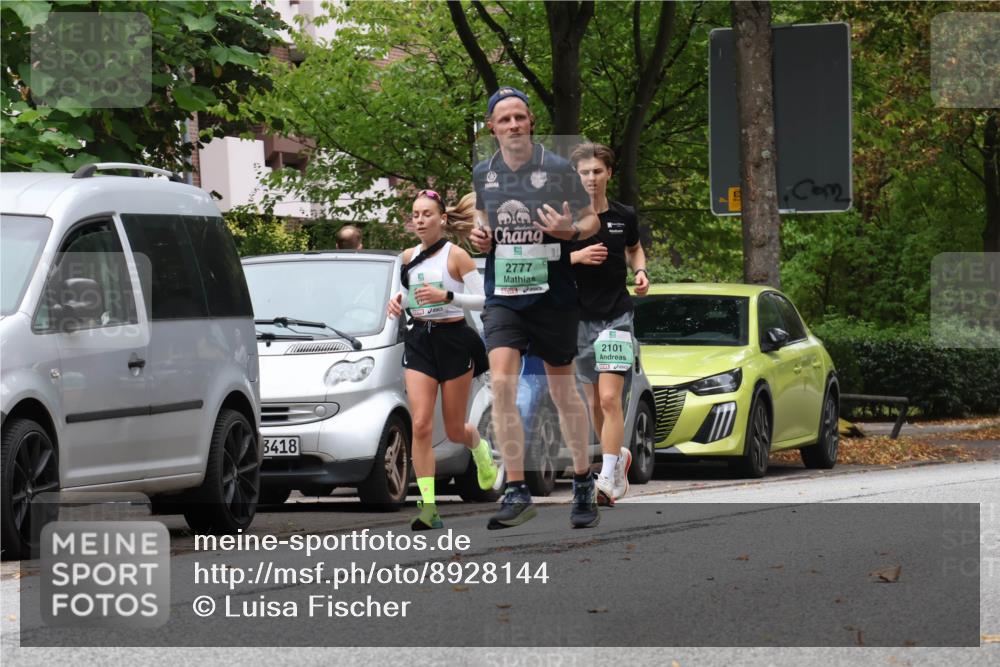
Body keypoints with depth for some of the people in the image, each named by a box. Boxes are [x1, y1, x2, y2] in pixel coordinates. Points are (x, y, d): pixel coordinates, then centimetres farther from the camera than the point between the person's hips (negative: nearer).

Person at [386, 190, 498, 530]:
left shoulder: (456, 256, -9)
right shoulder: (409, 257, 7)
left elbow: (483, 299, -11)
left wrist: (446, 296, -23)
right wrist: (399, 301, 1)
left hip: (454, 340, -4)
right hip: (419, 341, 4)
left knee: (454, 430, 6)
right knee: (421, 425, -11)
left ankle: (479, 447, 45)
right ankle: (428, 506, -13)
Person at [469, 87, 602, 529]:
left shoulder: (558, 169, -5)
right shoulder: (482, 174, 6)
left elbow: (592, 219, 3)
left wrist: (571, 230, -19)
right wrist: (479, 236, 1)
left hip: (553, 295, -2)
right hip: (503, 297, 2)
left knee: (563, 390, 8)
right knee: (501, 383, -14)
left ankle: (584, 484, 25)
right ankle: (516, 493, -12)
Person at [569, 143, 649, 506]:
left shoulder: (624, 216, 2)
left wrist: (641, 271, 2)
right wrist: (577, 256, -18)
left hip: (617, 316, -1)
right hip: (579, 318, 1)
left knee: (610, 397, -14)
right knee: (594, 401, 11)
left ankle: (607, 481, -19)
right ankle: (619, 455, 35)